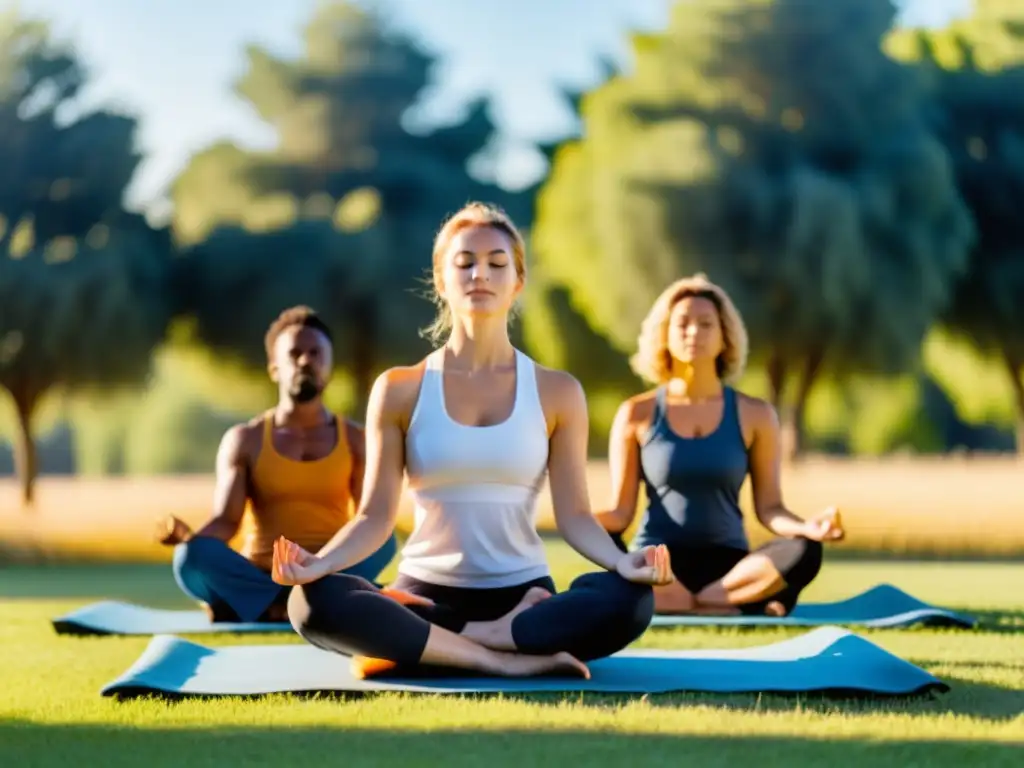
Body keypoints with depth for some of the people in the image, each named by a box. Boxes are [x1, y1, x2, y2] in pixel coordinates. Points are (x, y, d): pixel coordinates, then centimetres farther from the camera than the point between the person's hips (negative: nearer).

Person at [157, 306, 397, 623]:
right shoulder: (245, 439, 8)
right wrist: (188, 536, -24)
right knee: (192, 558, -30)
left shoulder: (354, 439, 9)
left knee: (384, 538, -31)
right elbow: (225, 521, -1)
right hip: (258, 577, -1)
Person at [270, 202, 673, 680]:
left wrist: (623, 561, -21)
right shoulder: (399, 390, 4)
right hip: (426, 595, 0)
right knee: (315, 602, -32)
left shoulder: (556, 393, 5)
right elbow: (376, 515, 0)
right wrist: (319, 562, -20)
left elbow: (574, 515, 0)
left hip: (523, 597, 1)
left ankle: (438, 644, -25)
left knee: (629, 599, -31)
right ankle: (504, 659, -30)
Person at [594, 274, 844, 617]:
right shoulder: (637, 415, 5)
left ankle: (680, 603, -24)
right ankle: (743, 605, -24)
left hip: (727, 564, 1)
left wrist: (807, 527, -17)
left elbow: (769, 508, 6)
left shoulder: (754, 415, 7)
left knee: (804, 552, -31)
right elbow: (620, 512, 4)